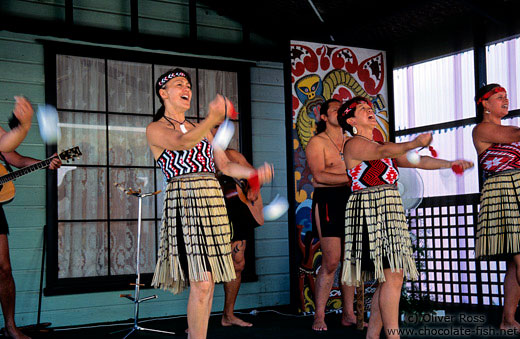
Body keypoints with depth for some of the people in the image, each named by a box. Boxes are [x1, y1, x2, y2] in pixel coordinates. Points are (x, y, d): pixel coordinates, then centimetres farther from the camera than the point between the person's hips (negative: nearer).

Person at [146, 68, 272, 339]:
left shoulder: (201, 129, 23)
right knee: (201, 284, -15)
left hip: (213, 203, 6)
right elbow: (182, 142, -18)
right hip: (184, 202, -6)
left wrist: (254, 173, 0)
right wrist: (211, 120, -35)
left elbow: (225, 165, 19)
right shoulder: (155, 129, 4)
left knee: (207, 282, 4)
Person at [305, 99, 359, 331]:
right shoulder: (317, 142, 1)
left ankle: (349, 314, 12)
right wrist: (349, 178, -16)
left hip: (351, 200, 6)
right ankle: (319, 316, -2)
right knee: (331, 261, -11)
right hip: (328, 200, -6)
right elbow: (319, 175, -11)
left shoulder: (351, 142, 19)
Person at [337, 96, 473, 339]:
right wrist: (414, 143, -35)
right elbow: (381, 151, -22)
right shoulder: (353, 144, -1)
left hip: (388, 213, 8)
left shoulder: (381, 146, 24)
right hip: (370, 211, -8)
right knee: (392, 276, -14)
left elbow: (417, 161, 18)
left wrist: (450, 164, 7)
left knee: (390, 277, 4)